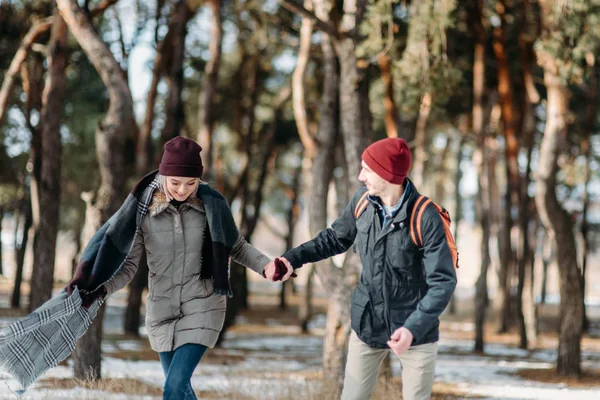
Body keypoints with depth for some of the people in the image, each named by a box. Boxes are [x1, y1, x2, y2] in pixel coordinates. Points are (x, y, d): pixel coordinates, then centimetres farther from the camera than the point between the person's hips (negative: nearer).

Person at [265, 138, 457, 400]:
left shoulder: (426, 218, -21)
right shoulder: (362, 201, -6)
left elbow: (443, 282, -21)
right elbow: (336, 238, 12)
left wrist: (413, 327, -31)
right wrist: (293, 258, -1)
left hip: (414, 328, -4)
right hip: (367, 323, 4)